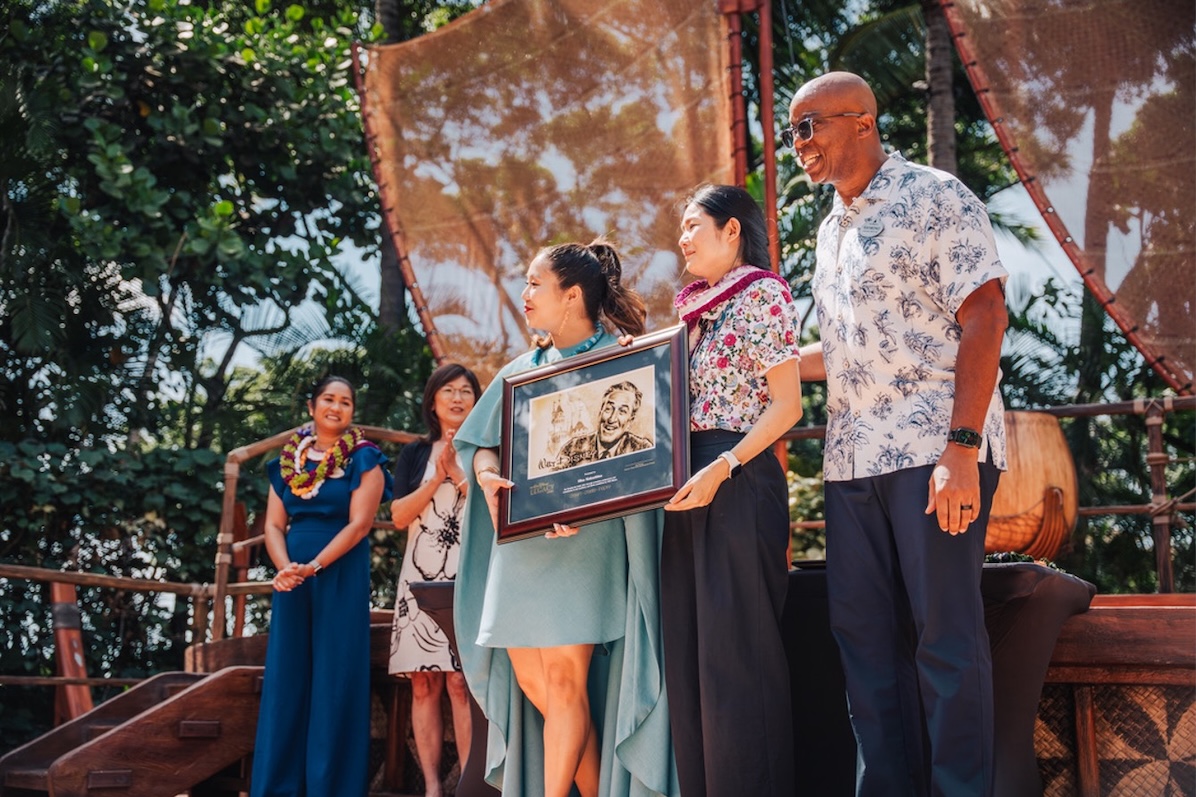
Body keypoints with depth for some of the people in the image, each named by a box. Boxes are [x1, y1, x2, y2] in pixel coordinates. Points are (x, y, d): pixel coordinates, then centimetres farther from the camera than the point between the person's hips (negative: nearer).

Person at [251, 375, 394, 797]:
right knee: (286, 676, 4)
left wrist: (312, 567, -20)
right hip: (291, 576, 4)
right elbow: (274, 524, 7)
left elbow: (358, 524, -11)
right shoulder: (289, 459, 11)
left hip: (341, 577, -4)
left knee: (334, 677, -3)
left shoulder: (363, 460, -1)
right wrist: (285, 567, -12)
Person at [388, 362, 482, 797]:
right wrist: (436, 477, -5)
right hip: (420, 576, 3)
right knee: (424, 683, -1)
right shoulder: (414, 454, 15)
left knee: (461, 680, -11)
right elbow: (399, 515, 4)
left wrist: (457, 473, -8)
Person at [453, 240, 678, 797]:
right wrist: (487, 476, -8)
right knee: (531, 682, 3)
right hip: (519, 539, 6)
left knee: (565, 676, -10)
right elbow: (479, 441, 15)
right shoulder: (521, 371, 17)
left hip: (583, 538, -6)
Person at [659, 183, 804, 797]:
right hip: (689, 488, 8)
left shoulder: (760, 293, -4)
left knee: (736, 652, -7)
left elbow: (786, 405, -11)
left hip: (739, 484, -8)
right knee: (688, 651, 6)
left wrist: (721, 469, -19)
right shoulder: (695, 309, 20)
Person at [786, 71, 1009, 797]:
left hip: (934, 452, -7)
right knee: (865, 633, 7)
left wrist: (961, 451, -20)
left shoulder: (936, 198, -4)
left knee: (946, 634, -5)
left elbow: (984, 318, -12)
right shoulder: (831, 231, 19)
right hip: (853, 459, 8)